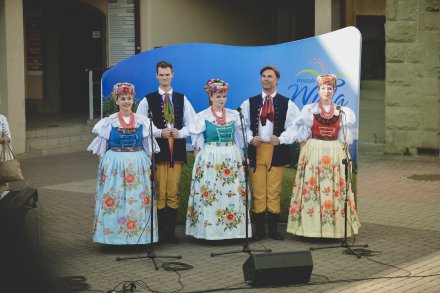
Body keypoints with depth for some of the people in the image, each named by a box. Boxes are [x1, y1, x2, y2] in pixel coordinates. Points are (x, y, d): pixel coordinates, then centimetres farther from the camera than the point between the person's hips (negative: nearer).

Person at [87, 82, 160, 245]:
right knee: (113, 199, -4)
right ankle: (113, 232, 3)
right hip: (115, 163, -1)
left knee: (139, 198, 0)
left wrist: (147, 163, 4)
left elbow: (148, 146, 11)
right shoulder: (109, 122, 3)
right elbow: (102, 147, 7)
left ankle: (138, 234, 7)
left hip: (138, 164, 1)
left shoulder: (142, 121, 7)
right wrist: (105, 163, -1)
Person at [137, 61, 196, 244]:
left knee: (174, 193, 4)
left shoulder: (182, 99, 11)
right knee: (159, 193, -4)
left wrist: (180, 133, -7)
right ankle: (160, 231, 3)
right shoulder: (148, 100, 3)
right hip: (157, 150, -2)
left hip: (177, 150, 2)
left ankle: (171, 231, 10)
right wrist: (160, 133, -12)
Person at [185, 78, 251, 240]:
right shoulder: (202, 117, 2)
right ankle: (210, 229, -1)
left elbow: (240, 140, 14)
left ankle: (233, 227, 5)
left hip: (232, 158, 3)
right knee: (209, 194, -6)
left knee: (234, 193, 0)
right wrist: (200, 161, 0)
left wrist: (241, 159, 9)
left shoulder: (234, 115, 9)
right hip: (209, 158, -3)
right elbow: (198, 143, 5)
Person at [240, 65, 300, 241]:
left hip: (277, 151, -1)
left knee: (274, 192, 1)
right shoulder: (249, 103, 10)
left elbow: (294, 127, 1)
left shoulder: (287, 104, 6)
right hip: (256, 150, 1)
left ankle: (273, 229, 8)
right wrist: (250, 139, -9)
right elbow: (243, 125, 9)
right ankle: (259, 229, 5)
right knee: (258, 192, 0)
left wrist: (281, 139, -14)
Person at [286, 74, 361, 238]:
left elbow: (343, 138, 13)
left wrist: (344, 155, 5)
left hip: (335, 154, 2)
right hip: (313, 152, -1)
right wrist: (305, 153, -3)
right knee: (312, 188, -4)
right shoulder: (309, 110, 4)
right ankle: (312, 226, 1)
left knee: (334, 188, 0)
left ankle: (335, 227, 6)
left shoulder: (341, 112, 8)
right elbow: (303, 137, 5)